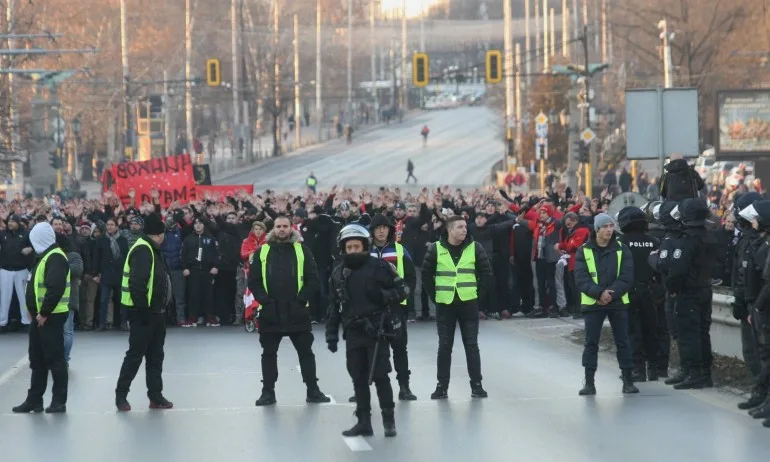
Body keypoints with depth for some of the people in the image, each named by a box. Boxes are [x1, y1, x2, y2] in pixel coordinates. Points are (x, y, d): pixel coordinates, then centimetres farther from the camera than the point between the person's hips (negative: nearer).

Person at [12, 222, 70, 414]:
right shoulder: (46, 256, 16)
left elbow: (56, 289, -25)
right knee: (38, 359, 13)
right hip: (40, 316, 10)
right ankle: (34, 400, 19)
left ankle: (59, 401, 2)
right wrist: (37, 312, 14)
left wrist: (44, 313, -22)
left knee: (54, 359, -4)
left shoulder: (55, 258, -16)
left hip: (50, 317, -10)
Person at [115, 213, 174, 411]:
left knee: (155, 355, 12)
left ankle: (156, 396, 17)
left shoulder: (152, 250, 15)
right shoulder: (142, 250, -18)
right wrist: (143, 309, -24)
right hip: (143, 313, -10)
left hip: (156, 312, 10)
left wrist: (165, 305, 13)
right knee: (136, 354, -3)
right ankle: (121, 394, 7)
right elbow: (137, 283, -26)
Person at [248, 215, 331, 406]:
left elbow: (313, 279, 0)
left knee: (305, 352, 5)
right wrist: (264, 300, -8)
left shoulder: (302, 250, 4)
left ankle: (313, 390, 12)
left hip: (297, 311, -1)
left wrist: (301, 299, -10)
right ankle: (268, 392, 14)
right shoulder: (262, 252, 6)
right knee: (269, 353, 7)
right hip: (270, 312, 1)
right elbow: (253, 280, 4)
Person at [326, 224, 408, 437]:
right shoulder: (338, 272, 9)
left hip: (376, 331, -5)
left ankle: (389, 420, 5)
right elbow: (334, 306, 14)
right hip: (353, 333, 5)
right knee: (358, 378, 8)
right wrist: (332, 334, 11)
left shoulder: (378, 266, -6)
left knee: (380, 376, -5)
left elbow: (402, 290, -2)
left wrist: (384, 296, -19)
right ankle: (364, 422, 14)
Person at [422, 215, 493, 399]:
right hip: (444, 305, 0)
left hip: (469, 303, 0)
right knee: (444, 346, 5)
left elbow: (486, 272, 5)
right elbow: (426, 274, 3)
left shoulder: (475, 248, -1)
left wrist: (477, 291, 0)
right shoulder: (436, 249, -4)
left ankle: (476, 384, 9)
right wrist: (435, 295, 1)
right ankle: (442, 386, 11)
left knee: (471, 344, 3)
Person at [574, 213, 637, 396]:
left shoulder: (622, 250, 2)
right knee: (591, 343, 1)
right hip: (592, 303, -1)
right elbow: (581, 279, -7)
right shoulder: (584, 251, 0)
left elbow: (627, 278, -4)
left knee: (623, 341, 3)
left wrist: (611, 293, -18)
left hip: (618, 302, 1)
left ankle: (628, 381, 10)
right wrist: (599, 293, -21)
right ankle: (589, 382, 6)